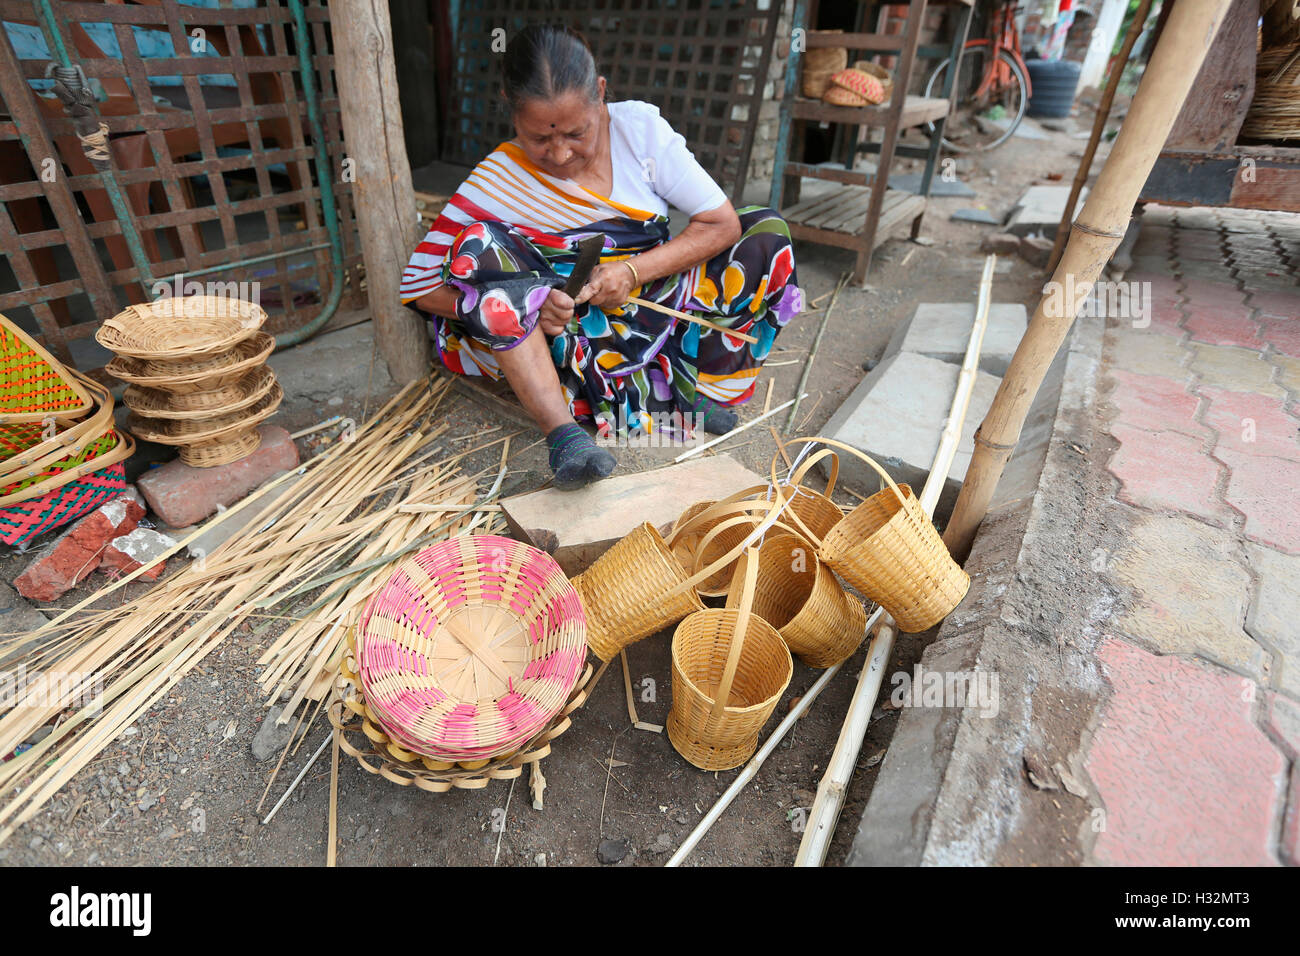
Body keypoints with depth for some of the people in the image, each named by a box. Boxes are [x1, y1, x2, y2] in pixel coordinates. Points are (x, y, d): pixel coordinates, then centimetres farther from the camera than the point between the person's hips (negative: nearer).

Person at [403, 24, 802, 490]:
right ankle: (563, 431, -35)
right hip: (563, 336, -1)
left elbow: (723, 224, -8)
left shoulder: (639, 127, -6)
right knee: (478, 247, -26)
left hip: (652, 309, 2)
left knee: (767, 233, -12)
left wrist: (633, 271, -21)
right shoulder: (499, 180, -10)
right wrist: (525, 305, -26)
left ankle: (676, 391, -24)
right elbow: (418, 287, -11)